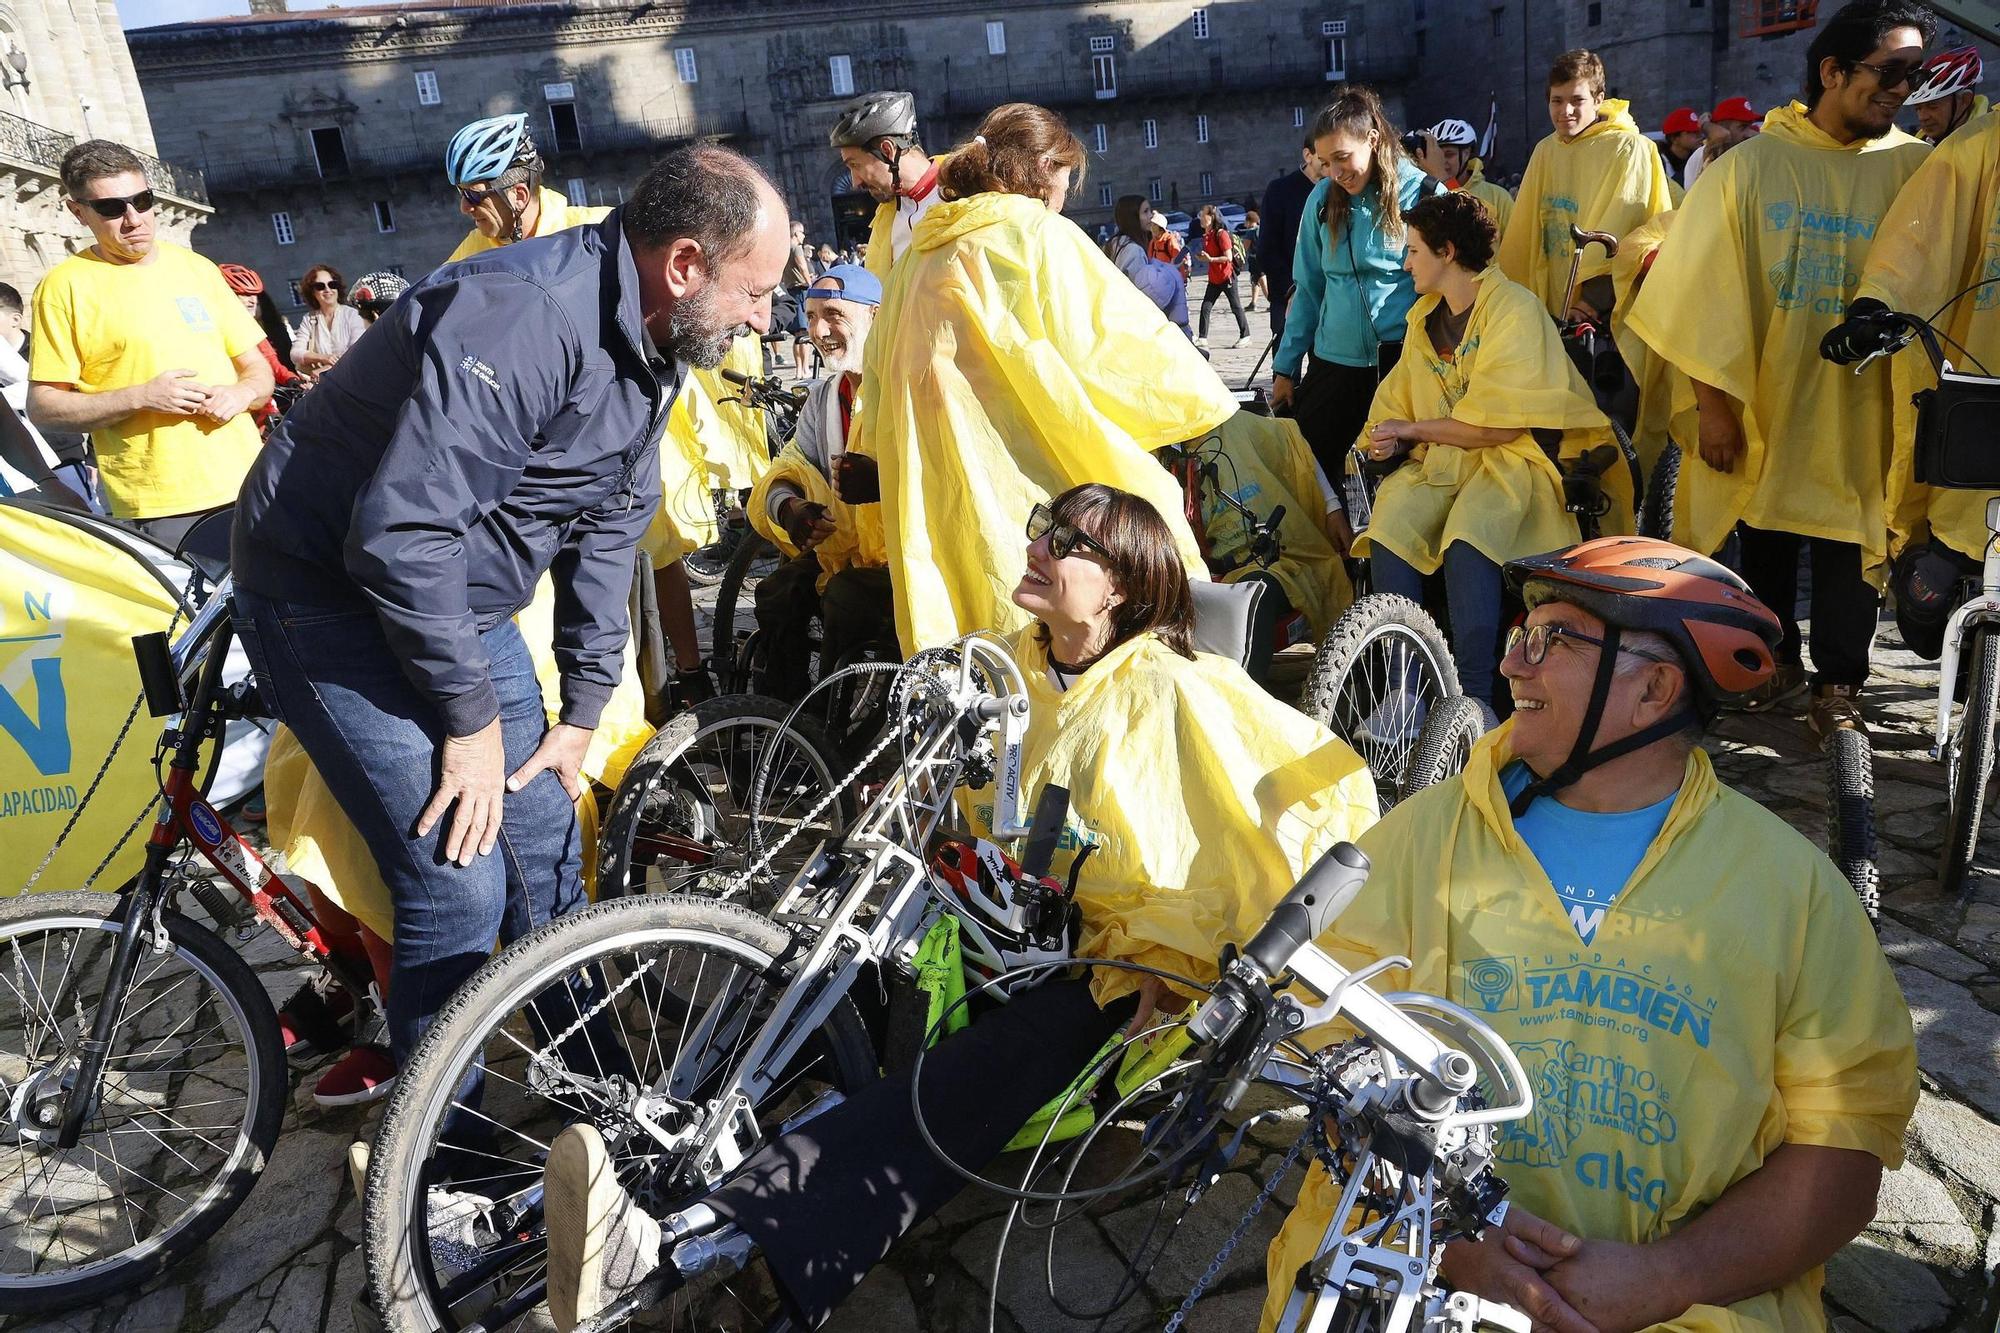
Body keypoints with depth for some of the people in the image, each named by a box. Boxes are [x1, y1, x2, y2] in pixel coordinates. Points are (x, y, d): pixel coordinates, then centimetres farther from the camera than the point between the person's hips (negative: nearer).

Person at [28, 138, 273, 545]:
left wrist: (242, 392, -6)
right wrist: (141, 397, -14)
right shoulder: (65, 286, 1)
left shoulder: (197, 268, 14)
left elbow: (258, 369, 17)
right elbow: (43, 407, -1)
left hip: (246, 483, 4)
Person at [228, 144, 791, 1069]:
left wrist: (584, 709, 6)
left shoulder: (652, 348, 0)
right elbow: (399, 532, -34)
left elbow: (609, 524, 8)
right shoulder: (525, 315, -31)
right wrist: (472, 718, -22)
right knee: (461, 891, -11)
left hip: (463, 602, 8)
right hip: (333, 596, -8)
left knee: (547, 848, 11)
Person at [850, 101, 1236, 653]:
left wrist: (876, 467, 32)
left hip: (937, 519, 7)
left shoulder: (921, 251, 15)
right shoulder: (1040, 236, -4)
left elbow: (881, 377, 21)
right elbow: (1122, 343, -4)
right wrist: (1208, 398, 10)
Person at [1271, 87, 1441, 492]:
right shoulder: (1323, 199, 4)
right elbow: (1308, 289, 10)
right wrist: (1285, 367, 8)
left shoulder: (1424, 195, -4)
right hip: (1334, 362, 3)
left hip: (1402, 360, -3)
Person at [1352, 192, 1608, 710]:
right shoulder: (1424, 316, 15)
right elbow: (1400, 398, 20)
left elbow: (1501, 425, -15)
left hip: (1510, 459, -5)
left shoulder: (1515, 309, -8)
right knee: (1387, 528, -26)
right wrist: (1387, 439, -3)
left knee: (1466, 538, -35)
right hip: (1439, 460, 6)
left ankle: (1474, 697, -28)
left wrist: (1411, 430, -8)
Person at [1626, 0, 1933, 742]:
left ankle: (1837, 687, 22)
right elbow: (1705, 290, -6)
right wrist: (1714, 406, -8)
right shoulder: (1752, 164, -4)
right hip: (1762, 404, 0)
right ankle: (1777, 662, 34)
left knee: (1846, 550, 6)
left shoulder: (1911, 167, -1)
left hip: (1855, 410, 0)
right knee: (1764, 543, 14)